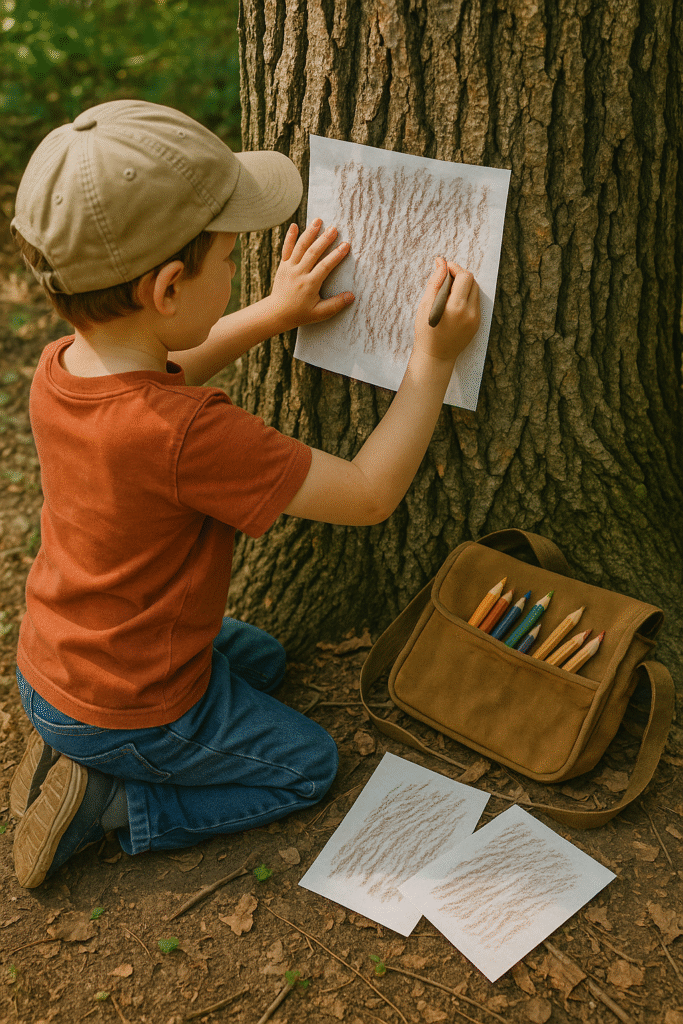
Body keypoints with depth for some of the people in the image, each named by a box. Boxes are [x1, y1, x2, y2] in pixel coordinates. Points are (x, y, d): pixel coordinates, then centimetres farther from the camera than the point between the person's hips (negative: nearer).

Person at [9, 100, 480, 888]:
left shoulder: (59, 368, -13)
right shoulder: (189, 436, -37)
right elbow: (369, 494, -27)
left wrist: (273, 313, 7)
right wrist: (432, 359, -19)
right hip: (135, 715, -7)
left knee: (262, 659, 29)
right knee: (308, 764, 16)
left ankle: (68, 748, 18)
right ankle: (105, 802, 5)